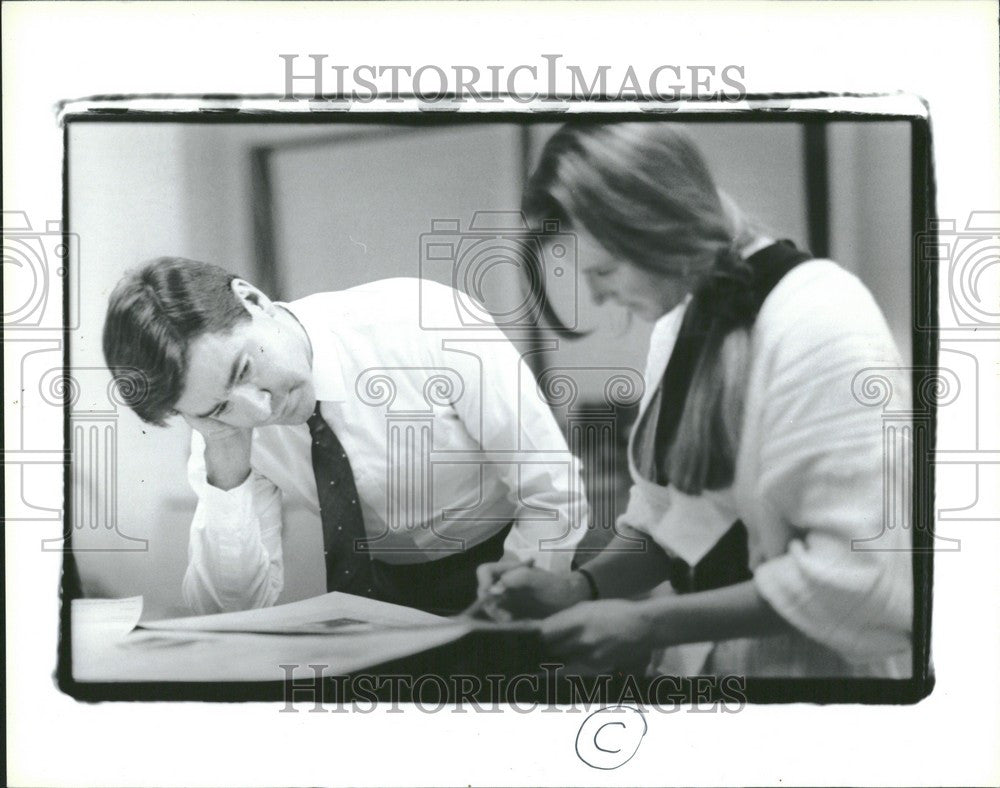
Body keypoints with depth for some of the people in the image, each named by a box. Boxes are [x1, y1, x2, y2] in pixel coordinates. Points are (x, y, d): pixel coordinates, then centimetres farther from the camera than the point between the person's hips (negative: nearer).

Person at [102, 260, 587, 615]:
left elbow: (556, 498, -20)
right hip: (373, 590, 3)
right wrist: (226, 472, -27)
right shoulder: (222, 428, -13)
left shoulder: (428, 323, -26)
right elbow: (236, 608, -14)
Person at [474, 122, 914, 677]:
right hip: (698, 655, 6)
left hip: (816, 660, -6)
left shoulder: (818, 321, -18)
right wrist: (580, 588, -7)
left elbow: (860, 571, -22)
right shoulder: (678, 319, 5)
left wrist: (651, 624, -20)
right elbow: (672, 515, 10)